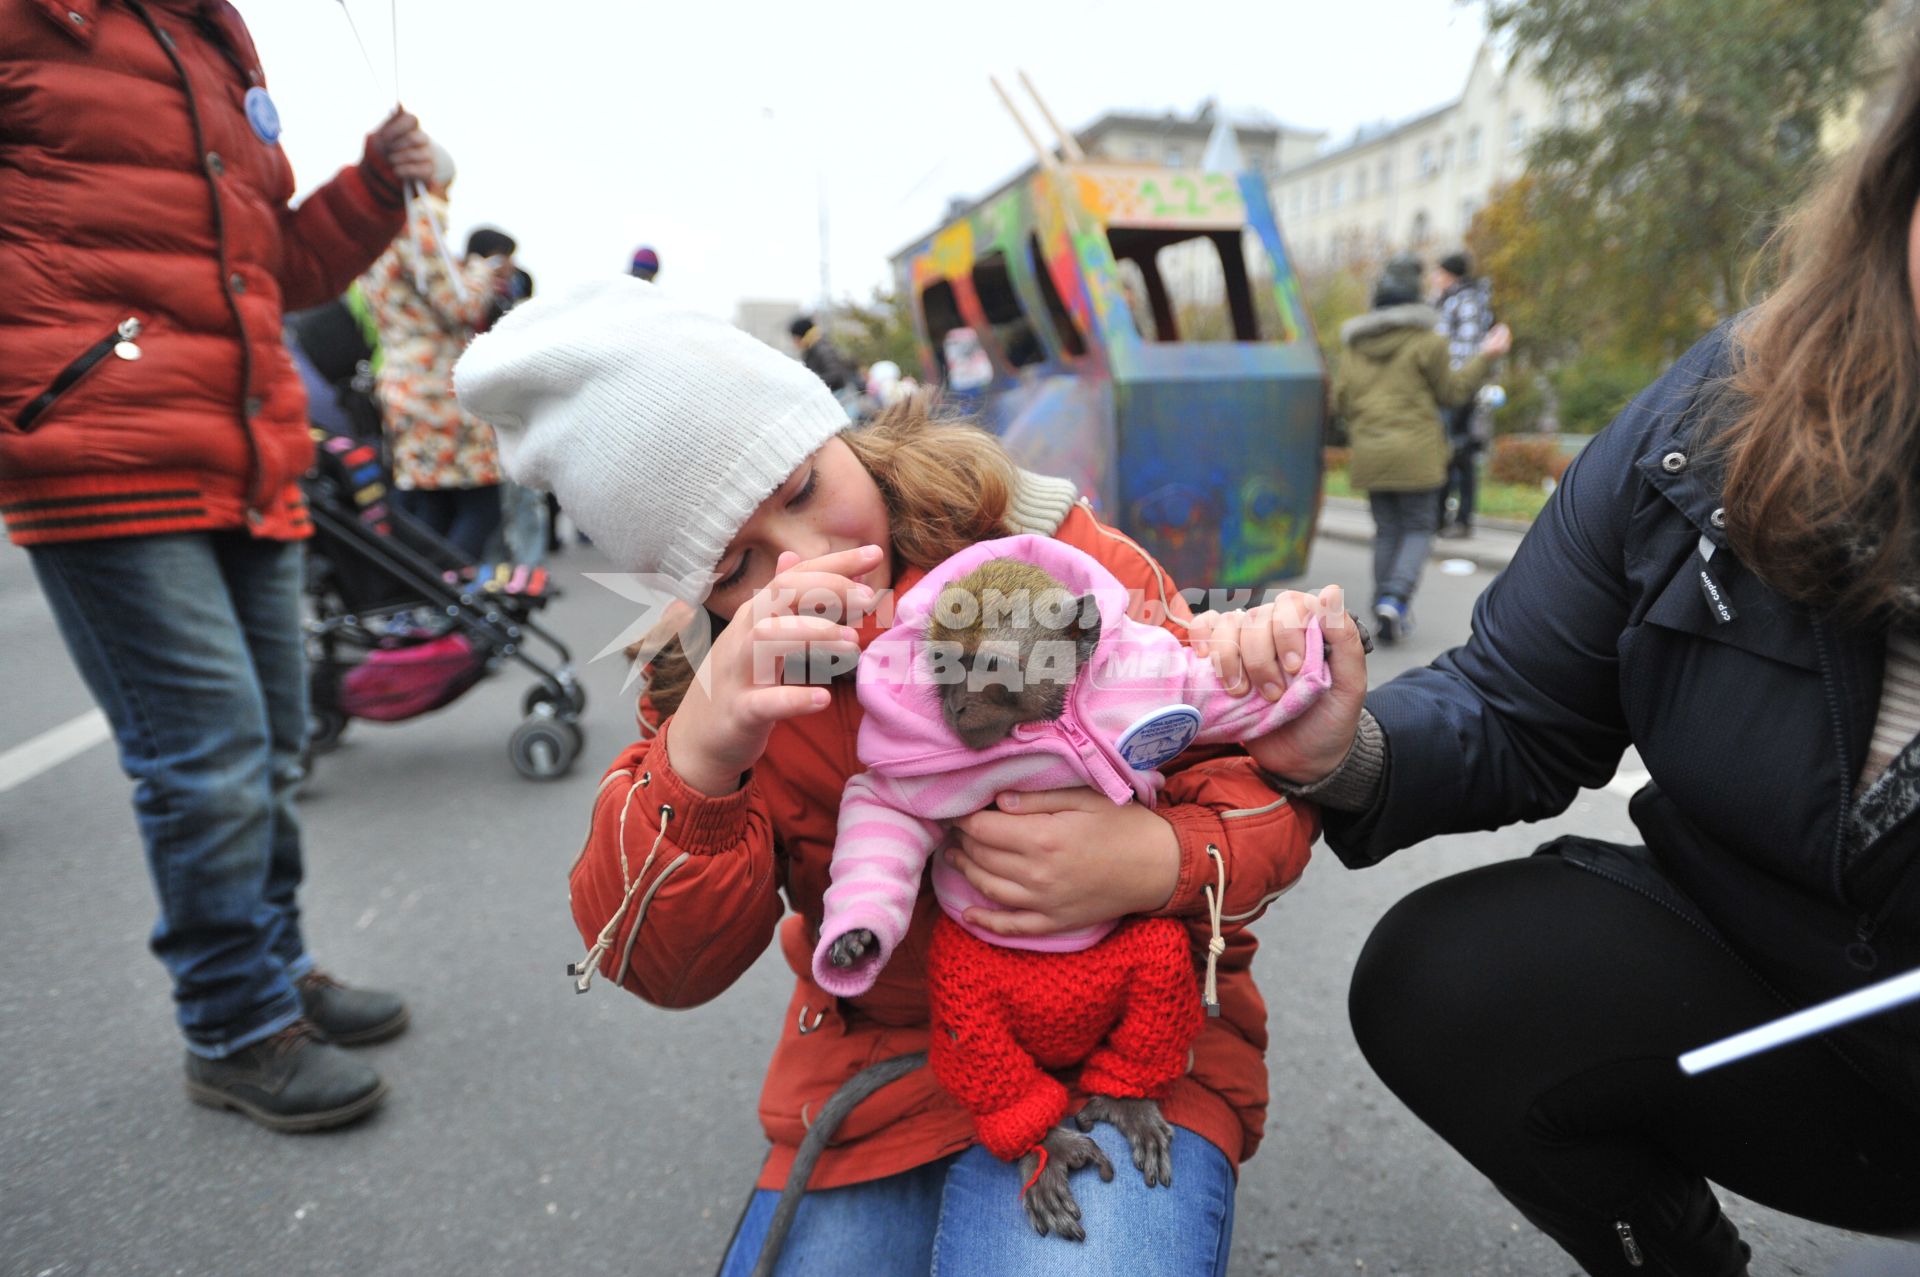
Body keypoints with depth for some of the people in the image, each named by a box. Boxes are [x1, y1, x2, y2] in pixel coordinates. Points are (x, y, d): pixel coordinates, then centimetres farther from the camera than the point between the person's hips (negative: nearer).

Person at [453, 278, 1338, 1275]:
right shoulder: (714, 677, -3)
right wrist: (696, 760, -32)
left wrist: (1160, 860, -27)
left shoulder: (1049, 550, -10)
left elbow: (1264, 775, -5)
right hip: (872, 1066, 3)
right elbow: (664, 969, -13)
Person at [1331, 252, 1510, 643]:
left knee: (1386, 531, 12)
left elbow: (1340, 402, 4)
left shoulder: (1355, 346, 8)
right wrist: (1485, 357, 11)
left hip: (1370, 453, 4)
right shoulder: (1425, 341, -5)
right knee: (1419, 528, 4)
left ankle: (1385, 611, 11)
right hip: (1415, 452, -4)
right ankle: (1395, 597, -17)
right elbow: (1451, 392, 3)